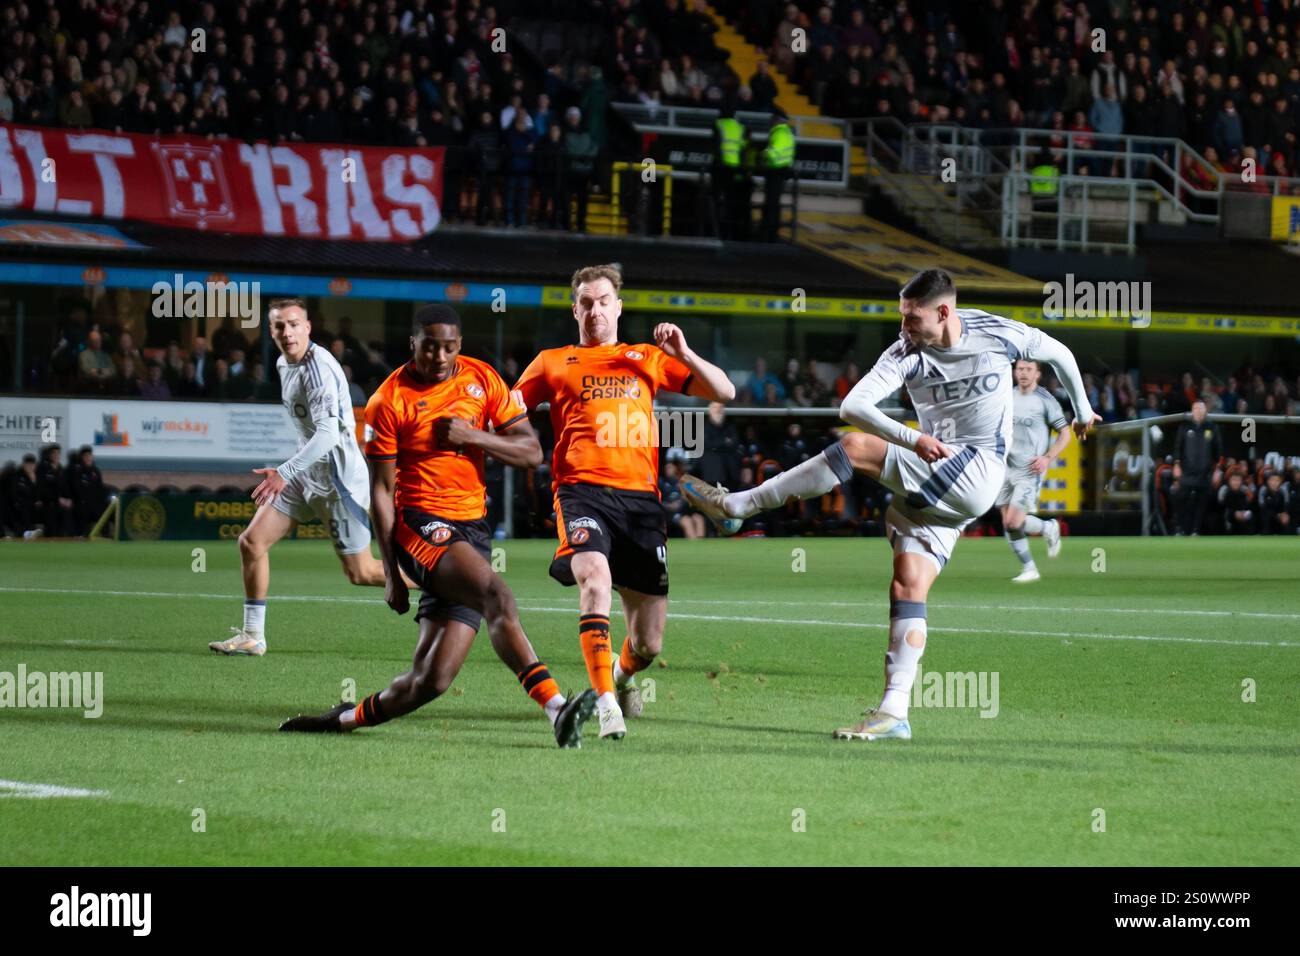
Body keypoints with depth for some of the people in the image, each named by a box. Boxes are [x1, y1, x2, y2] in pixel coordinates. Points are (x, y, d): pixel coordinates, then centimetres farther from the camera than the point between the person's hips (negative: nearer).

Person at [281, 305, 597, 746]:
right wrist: (392, 573, -6)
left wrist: (473, 436, -12)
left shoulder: (482, 379, 7)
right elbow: (381, 491, -2)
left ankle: (347, 719, 16)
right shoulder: (389, 401, -3)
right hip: (420, 524, -5)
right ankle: (556, 707, -44)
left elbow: (531, 452, 5)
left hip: (472, 530, 5)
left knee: (432, 679, -4)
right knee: (498, 596, -34)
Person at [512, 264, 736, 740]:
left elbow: (724, 392, 20)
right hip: (582, 490, -2)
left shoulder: (648, 359, 22)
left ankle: (622, 674, 38)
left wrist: (683, 354, 3)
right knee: (595, 577, -34)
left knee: (649, 642, 2)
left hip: (640, 497, 2)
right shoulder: (553, 363, 19)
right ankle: (606, 703, -31)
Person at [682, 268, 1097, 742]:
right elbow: (853, 406, -17)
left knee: (857, 448, -20)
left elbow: (1059, 354, 16)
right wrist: (913, 439, -30)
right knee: (907, 584, -9)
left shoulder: (998, 334, -3)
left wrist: (1082, 410, 29)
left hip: (977, 473, -4)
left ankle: (736, 505, -13)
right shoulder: (905, 353, -2)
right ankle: (894, 711, -10)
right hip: (933, 483, 4)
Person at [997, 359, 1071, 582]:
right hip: (1007, 469, 6)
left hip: (1030, 471, -6)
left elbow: (1064, 434, -3)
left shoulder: (1045, 400, -6)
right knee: (1008, 525, 2)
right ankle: (1029, 568, 14)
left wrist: (1047, 458, -15)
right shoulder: (1008, 397, 10)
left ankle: (1049, 529, 12)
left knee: (1014, 522, -16)